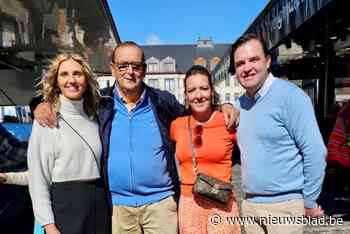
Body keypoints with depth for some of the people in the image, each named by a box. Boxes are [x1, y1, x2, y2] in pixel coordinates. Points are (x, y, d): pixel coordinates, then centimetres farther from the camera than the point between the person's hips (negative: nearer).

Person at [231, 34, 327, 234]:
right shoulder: (240, 103, 5)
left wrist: (309, 201, -9)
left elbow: (315, 152, -14)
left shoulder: (290, 95, -15)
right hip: (250, 203, 6)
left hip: (284, 204, -6)